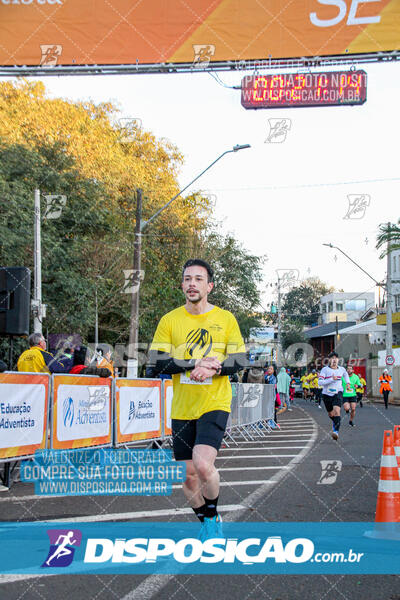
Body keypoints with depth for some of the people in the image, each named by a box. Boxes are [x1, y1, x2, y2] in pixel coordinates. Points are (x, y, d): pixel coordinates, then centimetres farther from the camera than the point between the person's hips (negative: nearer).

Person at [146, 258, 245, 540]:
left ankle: (213, 514, 5)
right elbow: (155, 363, -4)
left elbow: (240, 360, 3)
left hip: (215, 404, -2)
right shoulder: (169, 320, 3)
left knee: (203, 464, -22)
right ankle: (207, 523, 32)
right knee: (188, 474, 8)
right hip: (182, 409, 3)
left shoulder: (226, 318, 2)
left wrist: (214, 368, -17)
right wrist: (195, 363, -16)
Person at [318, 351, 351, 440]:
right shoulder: (325, 369, -9)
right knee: (330, 414, 14)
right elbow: (320, 381, -19)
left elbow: (345, 374, 29)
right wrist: (331, 379, -25)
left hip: (338, 393, 0)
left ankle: (336, 431, -28)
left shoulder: (341, 369, 3)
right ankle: (334, 423, 49)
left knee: (337, 410, -23)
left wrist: (348, 382, 16)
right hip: (327, 394, 0)